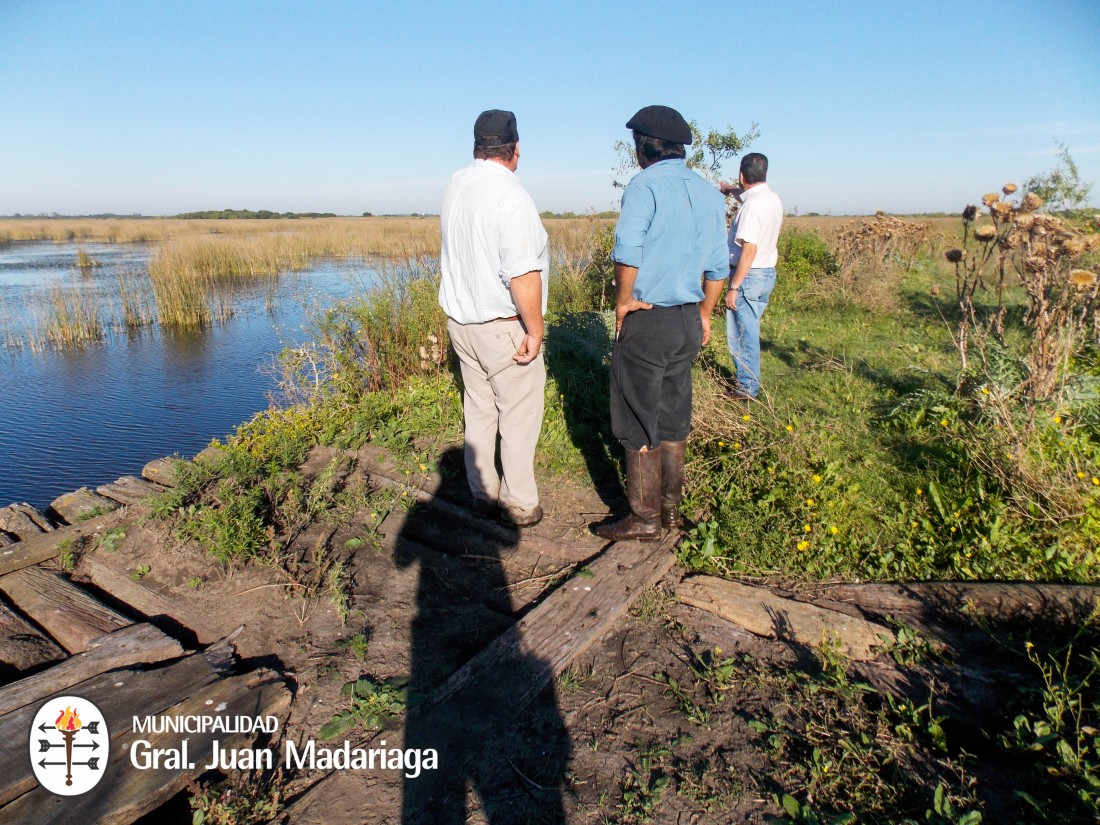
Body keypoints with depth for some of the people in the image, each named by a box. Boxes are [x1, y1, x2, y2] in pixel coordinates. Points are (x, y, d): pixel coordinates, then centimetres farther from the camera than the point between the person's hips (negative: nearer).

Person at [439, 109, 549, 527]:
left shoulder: (456, 185, 5)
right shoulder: (510, 195, -19)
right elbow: (522, 274, -24)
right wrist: (535, 330, -16)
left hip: (460, 319, 8)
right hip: (503, 326, -7)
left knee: (478, 411, 16)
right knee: (518, 415, 5)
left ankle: (483, 495, 26)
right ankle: (520, 505, 15)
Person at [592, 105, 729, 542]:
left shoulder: (645, 185, -11)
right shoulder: (710, 193, 11)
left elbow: (627, 253, -22)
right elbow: (718, 266, 13)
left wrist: (622, 303, -9)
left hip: (646, 321, -7)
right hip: (689, 320, 7)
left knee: (638, 425, 3)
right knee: (673, 418, 16)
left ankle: (644, 517, 12)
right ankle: (671, 508, 26)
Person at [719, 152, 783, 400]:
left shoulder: (752, 205, -20)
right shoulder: (772, 199, 9)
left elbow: (749, 250, -25)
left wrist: (733, 287, -22)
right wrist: (732, 190, 48)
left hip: (749, 276, -9)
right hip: (767, 274, 9)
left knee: (742, 334, -1)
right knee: (748, 332, 18)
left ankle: (747, 388, 7)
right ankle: (749, 382, 27)